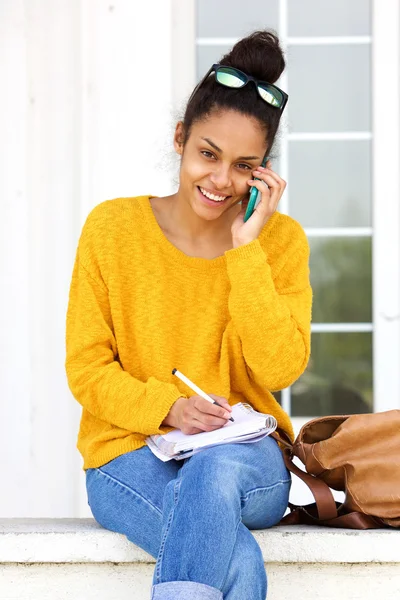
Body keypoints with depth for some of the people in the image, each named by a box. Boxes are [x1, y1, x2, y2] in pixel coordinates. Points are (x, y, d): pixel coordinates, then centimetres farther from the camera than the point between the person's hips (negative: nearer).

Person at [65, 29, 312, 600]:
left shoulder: (281, 239, 3)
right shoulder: (112, 227, 0)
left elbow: (281, 369, -9)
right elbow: (86, 370, 1)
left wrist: (246, 247, -12)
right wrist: (167, 407, -17)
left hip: (246, 454, 1)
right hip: (131, 456, -1)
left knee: (217, 468, -38)